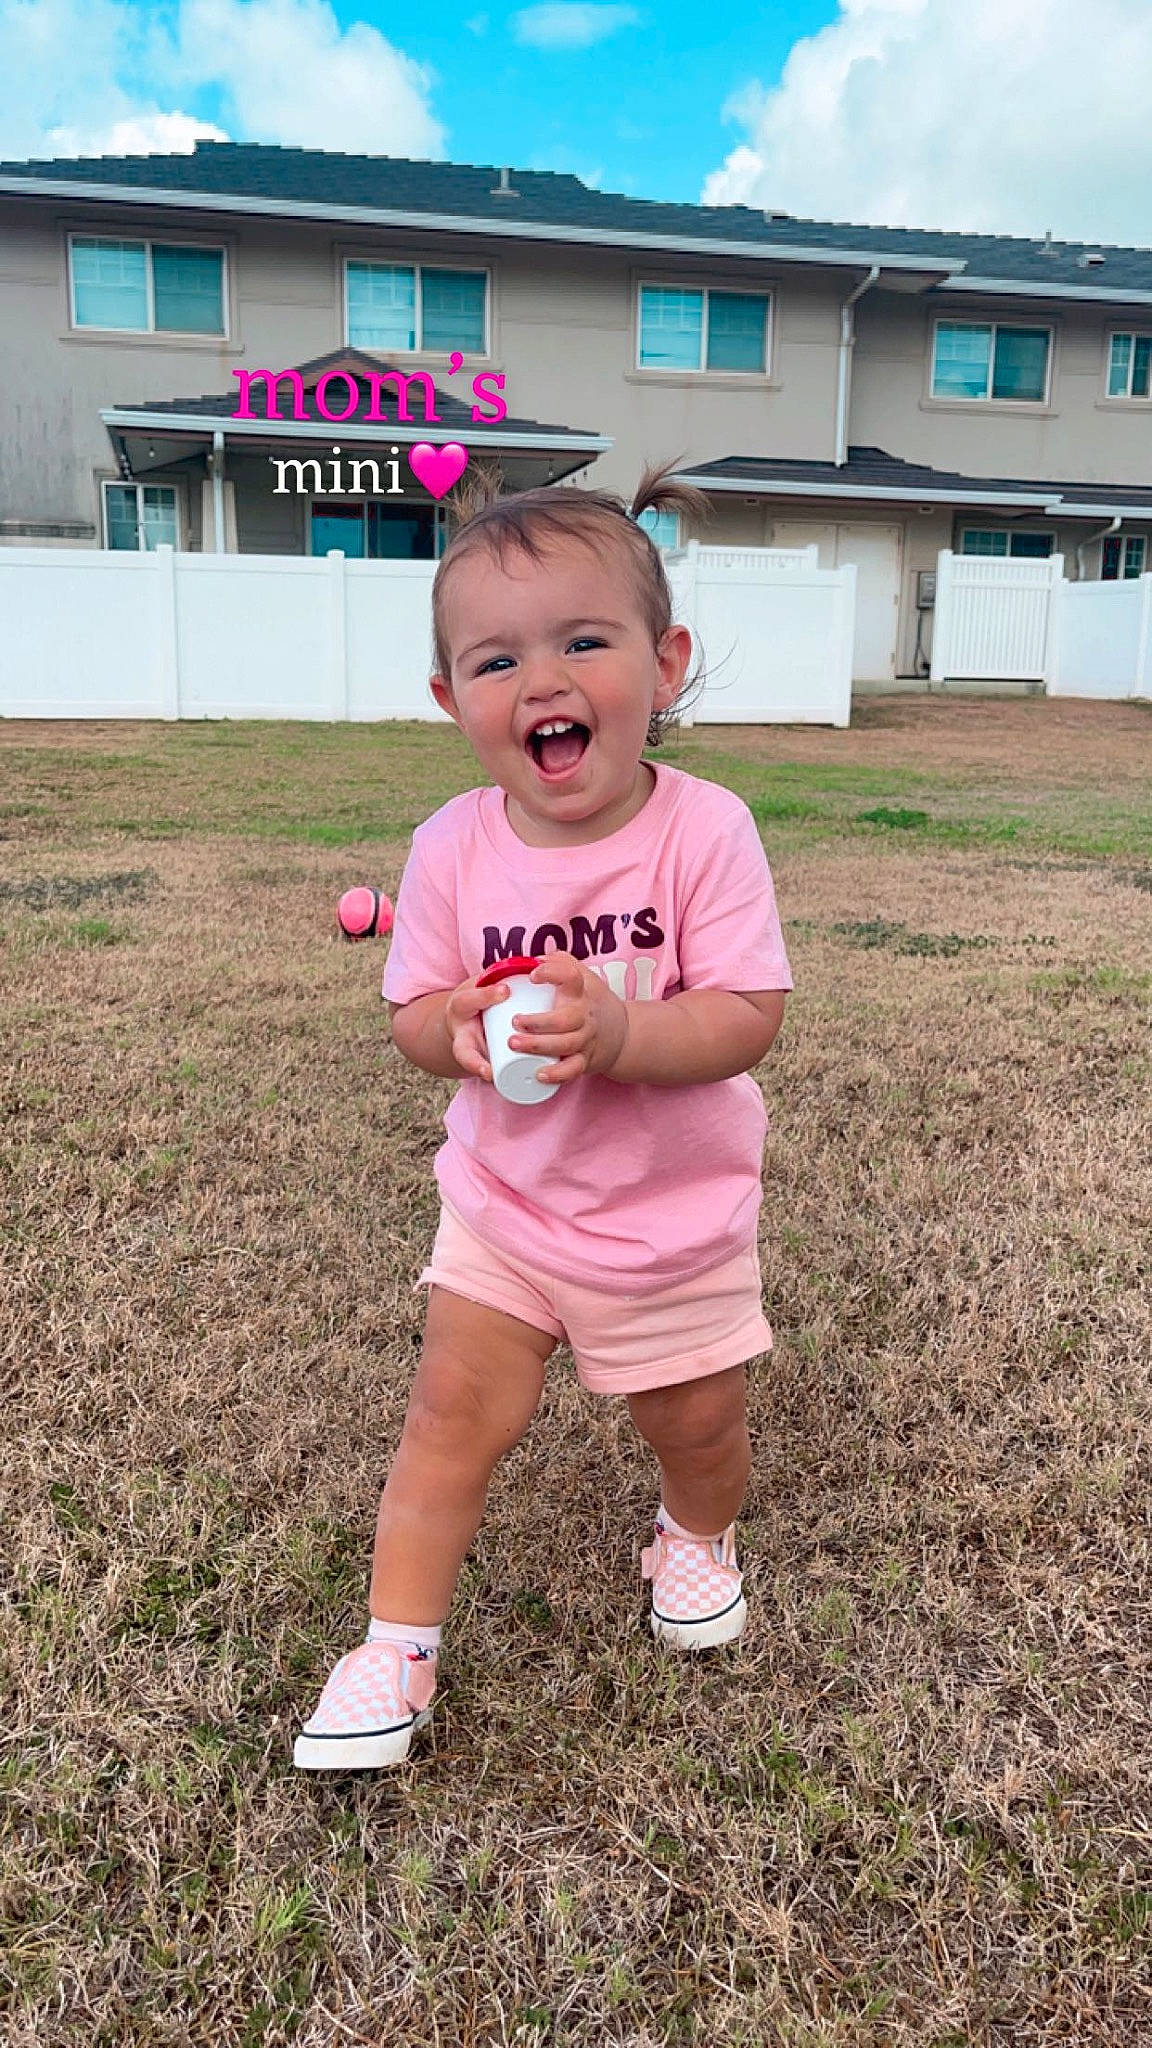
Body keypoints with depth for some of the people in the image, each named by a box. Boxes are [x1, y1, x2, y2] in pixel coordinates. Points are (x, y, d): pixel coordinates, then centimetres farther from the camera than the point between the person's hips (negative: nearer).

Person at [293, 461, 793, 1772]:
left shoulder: (702, 830, -20)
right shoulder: (452, 848, -11)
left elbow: (746, 1019, -21)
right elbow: (411, 1018, -4)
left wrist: (618, 1032, -38)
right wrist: (460, 1028, -27)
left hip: (676, 1210, -1)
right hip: (503, 1197, 2)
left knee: (695, 1422, 17)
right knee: (454, 1410, 5)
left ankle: (697, 1535, 52)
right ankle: (395, 1644, 25)